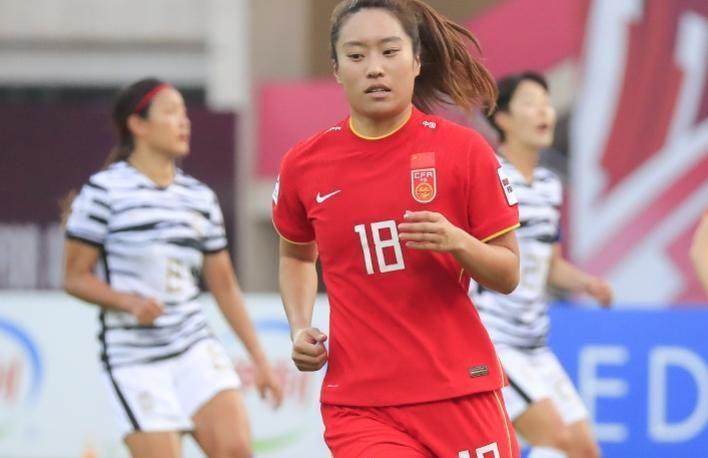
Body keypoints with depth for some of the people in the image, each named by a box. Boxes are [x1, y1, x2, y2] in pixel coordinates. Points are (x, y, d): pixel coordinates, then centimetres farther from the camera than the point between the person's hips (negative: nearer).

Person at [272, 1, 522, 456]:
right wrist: (301, 329, 7)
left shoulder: (463, 150, -3)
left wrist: (457, 242, -18)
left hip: (461, 392, 0)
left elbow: (508, 275, 2)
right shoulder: (304, 165, 3)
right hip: (359, 403, 0)